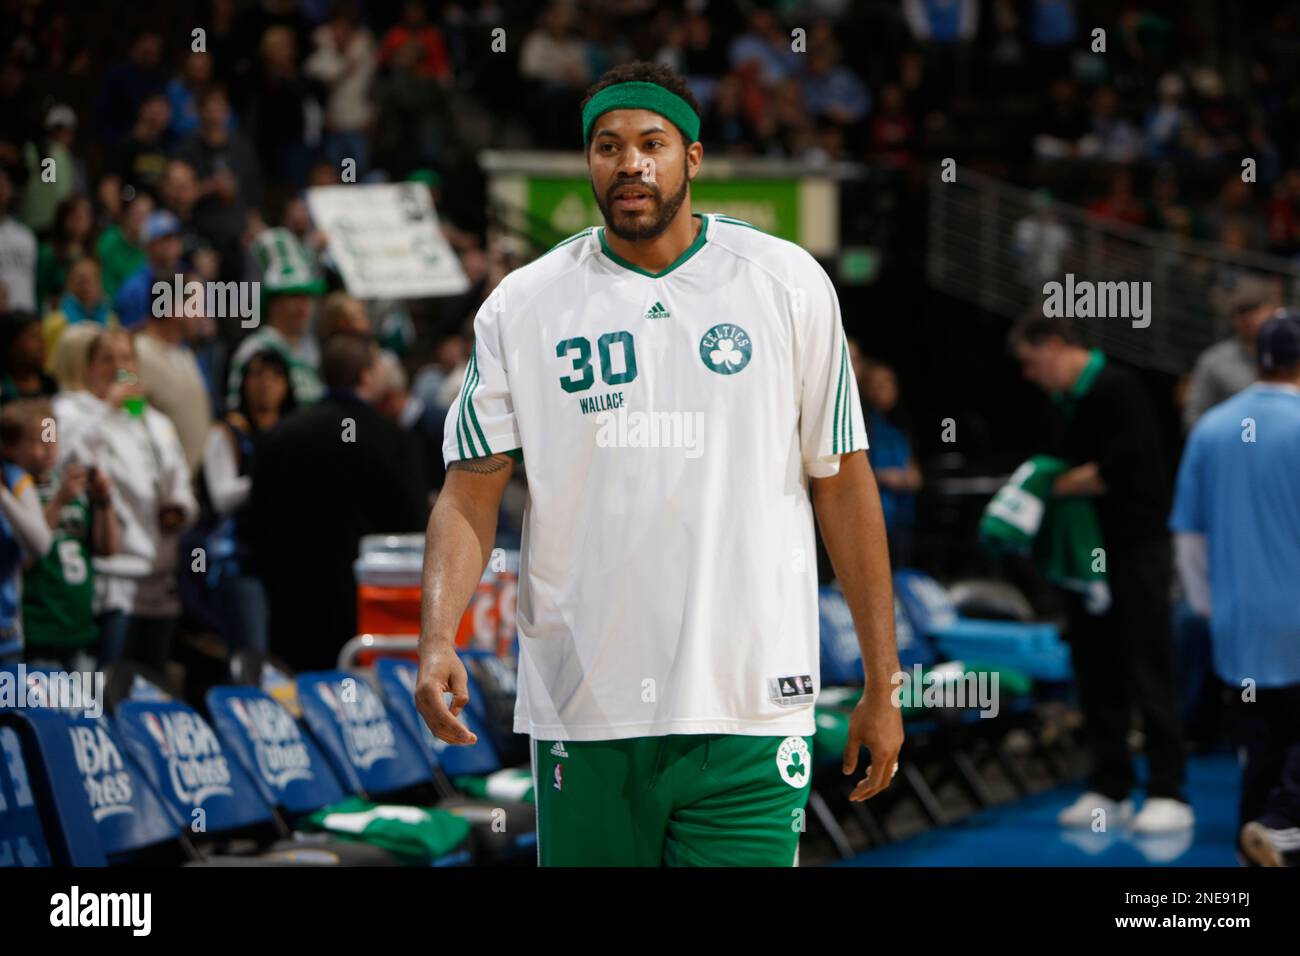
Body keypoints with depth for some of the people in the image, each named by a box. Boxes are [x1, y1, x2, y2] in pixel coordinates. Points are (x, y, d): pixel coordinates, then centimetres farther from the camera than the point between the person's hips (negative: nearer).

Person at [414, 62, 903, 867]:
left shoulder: (787, 282, 5)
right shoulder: (521, 307, 6)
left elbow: (843, 485, 7)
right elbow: (471, 494, 5)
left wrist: (883, 682, 5)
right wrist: (438, 639, -13)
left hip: (749, 710, -1)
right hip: (580, 711, 1)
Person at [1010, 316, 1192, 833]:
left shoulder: (1117, 391, -13)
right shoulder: (1065, 403, 13)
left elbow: (1118, 469, -21)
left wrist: (1057, 484, -11)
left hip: (1134, 552, -9)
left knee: (1147, 675, -7)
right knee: (1095, 673, 9)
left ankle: (1169, 794, -5)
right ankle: (1109, 790, 15)